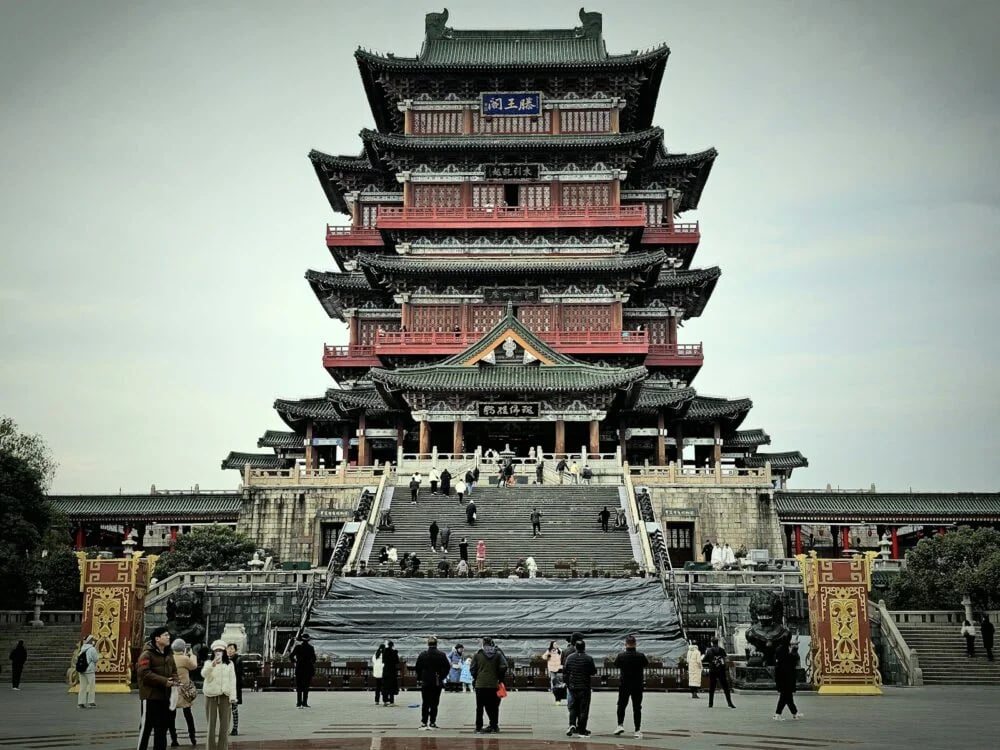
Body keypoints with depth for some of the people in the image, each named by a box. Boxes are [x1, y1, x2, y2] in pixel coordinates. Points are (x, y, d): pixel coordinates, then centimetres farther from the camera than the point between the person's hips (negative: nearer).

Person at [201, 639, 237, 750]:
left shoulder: (229, 664, 7)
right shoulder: (208, 663, 3)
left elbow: (232, 680, 3)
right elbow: (204, 674, -18)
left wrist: (232, 696, -7)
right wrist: (213, 665, -36)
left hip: (225, 695, 1)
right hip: (211, 695, -1)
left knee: (225, 722, 1)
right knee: (211, 722, 1)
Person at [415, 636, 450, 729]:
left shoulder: (422, 655, -3)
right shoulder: (441, 655, -5)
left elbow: (417, 668, 0)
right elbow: (447, 667, -4)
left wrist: (420, 678, 10)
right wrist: (442, 677, 6)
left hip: (425, 682, 1)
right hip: (437, 683, 0)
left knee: (425, 703, 8)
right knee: (434, 703, 5)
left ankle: (424, 723, 3)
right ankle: (432, 723, 3)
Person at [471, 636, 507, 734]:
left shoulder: (478, 654, 1)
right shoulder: (498, 654, 1)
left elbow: (472, 668, 0)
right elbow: (503, 667, -6)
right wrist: (500, 679, 7)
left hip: (480, 684, 0)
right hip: (494, 684, 0)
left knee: (479, 707, 8)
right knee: (493, 707, 8)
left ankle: (478, 727, 8)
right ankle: (494, 727, 7)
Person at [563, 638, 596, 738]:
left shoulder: (569, 657, 0)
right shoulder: (588, 658, -10)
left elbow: (564, 671, 4)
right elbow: (594, 672, -4)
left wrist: (567, 683, 15)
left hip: (572, 687, 3)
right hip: (584, 687, -3)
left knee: (573, 707, 15)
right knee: (583, 708, 3)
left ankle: (572, 724, -4)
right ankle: (581, 730, 3)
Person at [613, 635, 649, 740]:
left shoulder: (621, 656, -11)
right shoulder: (641, 656, -10)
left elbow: (616, 665, 6)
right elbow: (647, 664, 8)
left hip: (624, 685, 0)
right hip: (638, 685, 0)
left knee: (621, 705, 17)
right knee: (637, 707, 6)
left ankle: (620, 725, 7)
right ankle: (638, 730, 4)